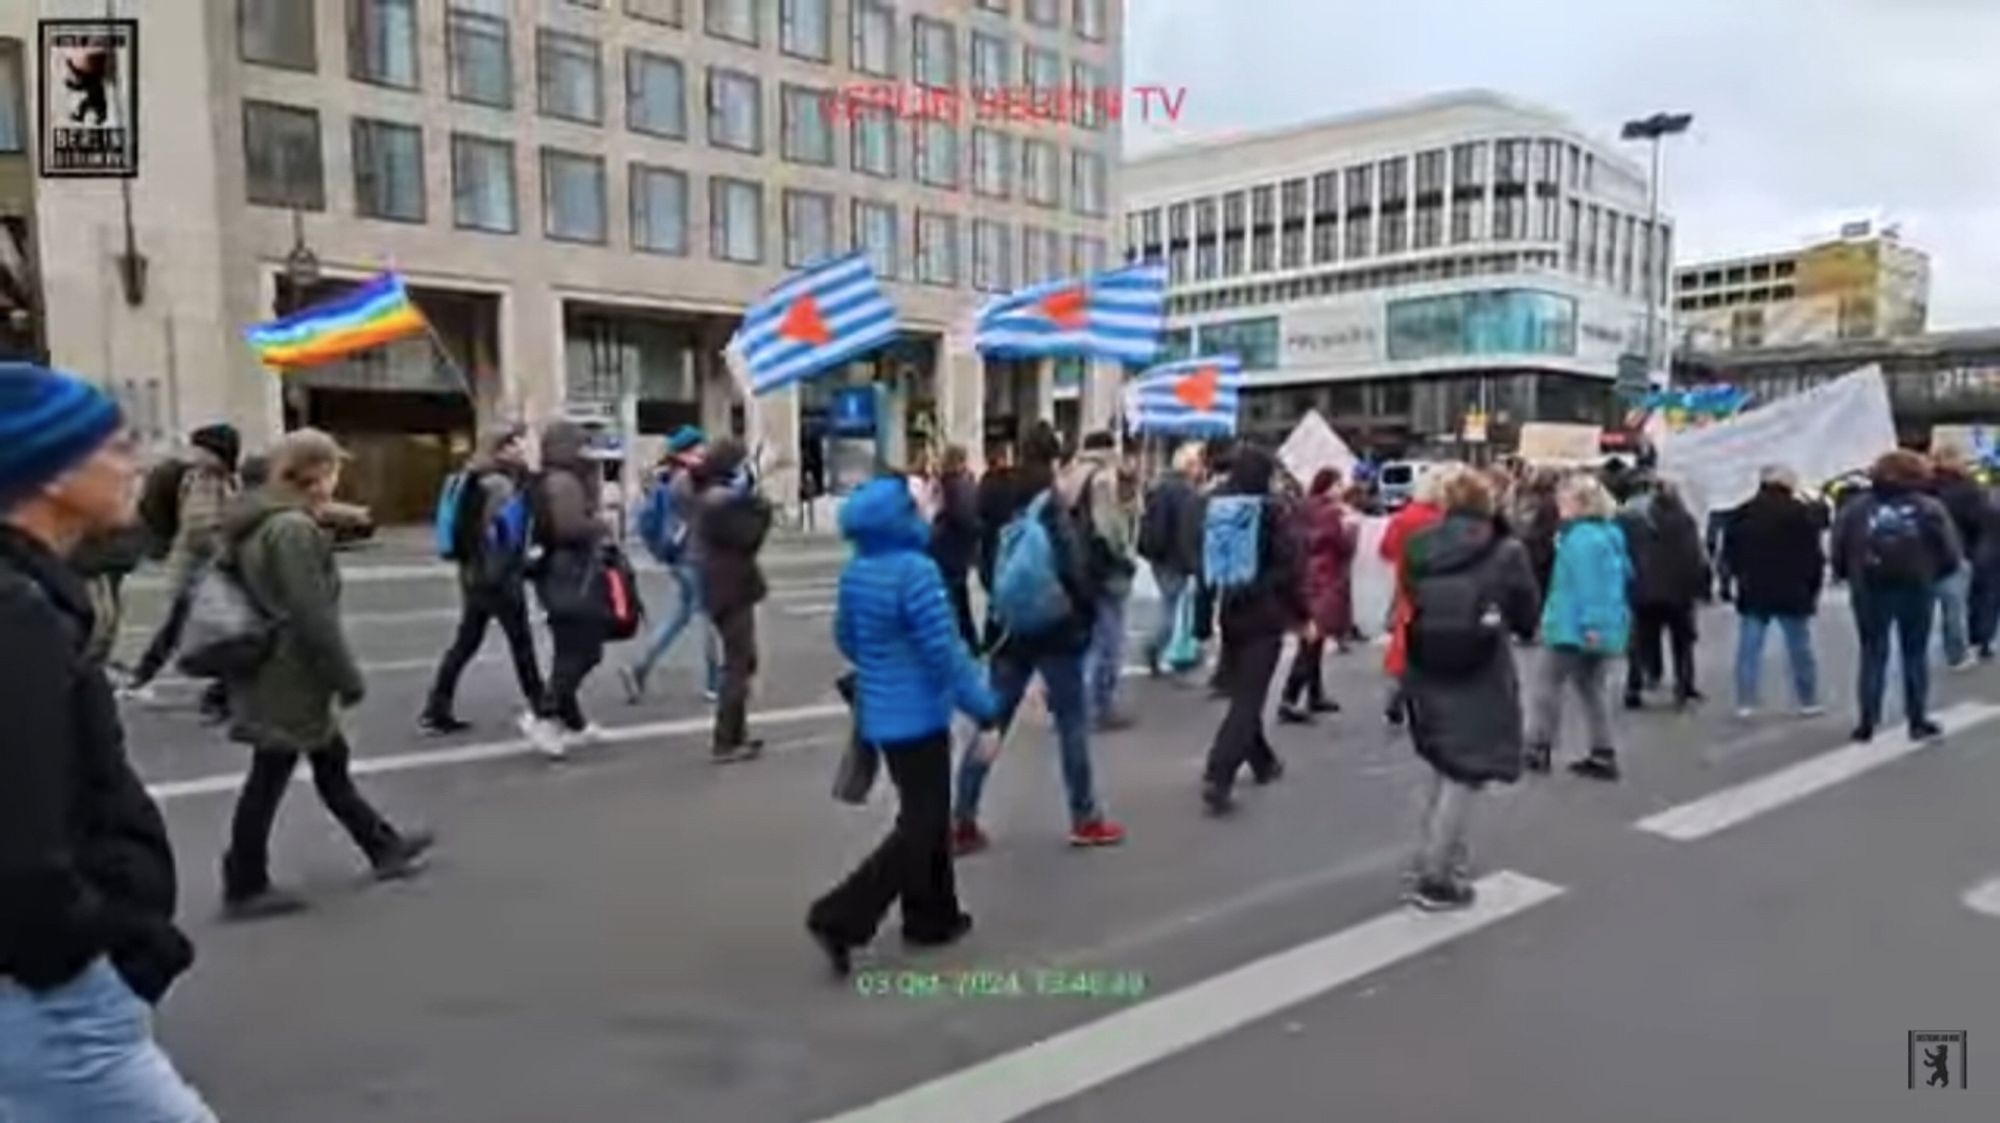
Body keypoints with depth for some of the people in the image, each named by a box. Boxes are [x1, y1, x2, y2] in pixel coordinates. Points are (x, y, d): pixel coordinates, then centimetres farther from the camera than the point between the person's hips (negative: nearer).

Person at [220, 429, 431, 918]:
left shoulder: (256, 520, 10)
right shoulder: (293, 529, -21)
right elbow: (314, 617, -24)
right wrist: (348, 677, -15)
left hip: (270, 673, 10)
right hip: (288, 679, -10)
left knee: (332, 764, 18)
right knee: (269, 779, 3)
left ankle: (384, 847, 31)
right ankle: (245, 888, 16)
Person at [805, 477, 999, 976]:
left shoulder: (855, 571, 2)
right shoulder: (916, 570, -22)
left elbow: (846, 639, 12)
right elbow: (943, 649, -22)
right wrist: (983, 705, -14)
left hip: (880, 712, 8)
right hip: (918, 715, -8)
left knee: (926, 815, 21)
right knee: (920, 827, 1)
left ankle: (932, 917, 31)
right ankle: (841, 917, -5)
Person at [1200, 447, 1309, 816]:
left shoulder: (1214, 509, 4)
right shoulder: (1270, 510, -11)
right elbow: (1289, 567, -10)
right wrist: (1303, 616, -1)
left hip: (1228, 614, 6)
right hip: (1263, 615, -6)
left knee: (1242, 693, 20)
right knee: (1248, 699, -5)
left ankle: (1262, 762, 35)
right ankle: (1218, 778, -16)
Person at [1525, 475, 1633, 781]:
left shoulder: (1582, 539, -20)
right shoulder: (1609, 534, 12)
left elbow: (1587, 584, -24)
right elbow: (1623, 575, 18)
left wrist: (1589, 624, -25)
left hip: (1574, 627, -10)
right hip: (1604, 626, 10)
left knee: (1546, 683, 3)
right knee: (1590, 687, 16)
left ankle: (1538, 749, 9)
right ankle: (1603, 756, 17)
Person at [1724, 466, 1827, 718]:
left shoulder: (1743, 514, 2)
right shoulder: (1802, 514, -6)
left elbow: (1729, 555, 7)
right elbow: (1814, 556, -5)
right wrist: (1813, 589, 4)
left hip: (1753, 593, 2)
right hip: (1792, 594, -2)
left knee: (1749, 649, 3)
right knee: (1800, 649, 9)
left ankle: (1745, 703, -1)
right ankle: (1808, 701, 15)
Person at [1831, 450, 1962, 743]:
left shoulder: (1855, 509, -3)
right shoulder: (1929, 509, -5)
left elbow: (1838, 554, -4)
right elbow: (1952, 556, -7)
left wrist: (1853, 577, 11)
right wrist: (1931, 575, 11)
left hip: (1870, 590, 1)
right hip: (1917, 589, -1)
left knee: (1873, 655, 8)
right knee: (1915, 654, 12)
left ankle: (1868, 723, 5)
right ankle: (1918, 720, 15)